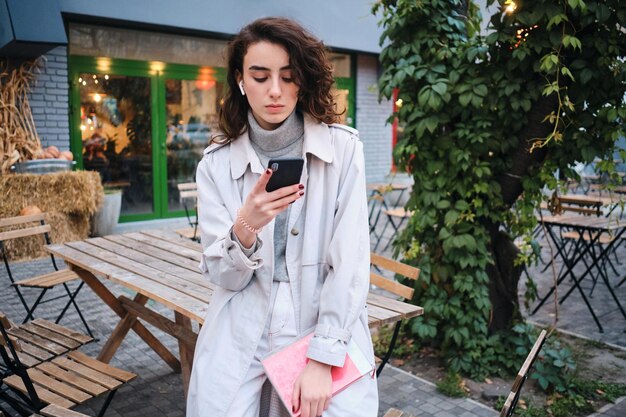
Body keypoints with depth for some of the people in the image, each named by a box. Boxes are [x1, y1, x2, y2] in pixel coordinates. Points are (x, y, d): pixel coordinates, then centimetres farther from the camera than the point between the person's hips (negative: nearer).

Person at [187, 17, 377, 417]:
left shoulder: (342, 148, -5)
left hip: (328, 336, -1)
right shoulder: (217, 163, -1)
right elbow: (223, 276, -2)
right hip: (239, 342, 1)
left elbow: (351, 261, -8)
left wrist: (322, 357, -13)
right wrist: (246, 227, -22)